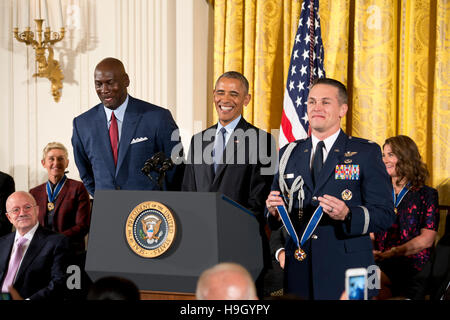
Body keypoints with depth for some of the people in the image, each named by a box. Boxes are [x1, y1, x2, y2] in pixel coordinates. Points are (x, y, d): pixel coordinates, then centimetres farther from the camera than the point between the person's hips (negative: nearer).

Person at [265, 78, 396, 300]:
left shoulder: (366, 153, 1)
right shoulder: (288, 154, 13)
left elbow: (385, 215, -6)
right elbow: (273, 221, 16)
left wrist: (347, 215, -23)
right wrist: (273, 211, -7)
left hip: (346, 273, -3)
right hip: (298, 271, 3)